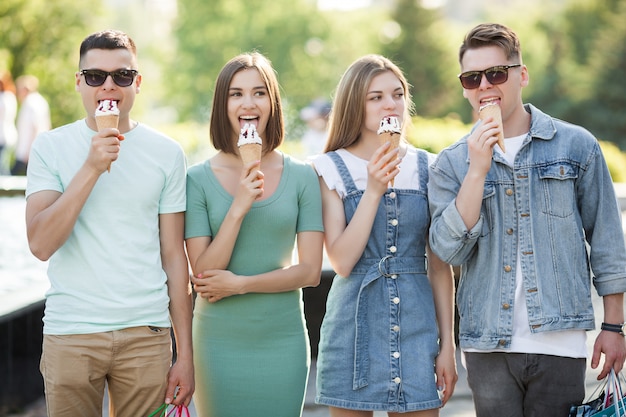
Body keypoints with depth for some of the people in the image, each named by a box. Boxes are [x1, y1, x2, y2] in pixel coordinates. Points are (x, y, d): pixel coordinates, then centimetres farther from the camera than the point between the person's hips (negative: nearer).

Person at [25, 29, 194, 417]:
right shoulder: (51, 146, 1)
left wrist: (186, 355, 3)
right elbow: (41, 244, -10)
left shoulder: (166, 152, 4)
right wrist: (91, 168, -18)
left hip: (146, 333, 1)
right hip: (70, 335, -1)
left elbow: (174, 256, 5)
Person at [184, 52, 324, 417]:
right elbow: (203, 274, -8)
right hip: (221, 342, -1)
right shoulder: (198, 179, -3)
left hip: (283, 341, 1)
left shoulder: (301, 176, 1)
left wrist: (239, 283, -11)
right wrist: (238, 208, -18)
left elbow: (310, 270, -2)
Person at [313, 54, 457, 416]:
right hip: (355, 326, -1)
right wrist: (373, 190, -16)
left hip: (416, 322, 2)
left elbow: (440, 265, 7)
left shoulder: (427, 168, 5)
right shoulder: (332, 169, -1)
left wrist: (447, 344, 5)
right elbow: (341, 261, -10)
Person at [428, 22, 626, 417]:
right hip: (488, 345, 1)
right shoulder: (452, 163, 5)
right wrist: (478, 170, -13)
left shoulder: (576, 145, 3)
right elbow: (450, 251, -7)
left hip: (561, 341, -1)